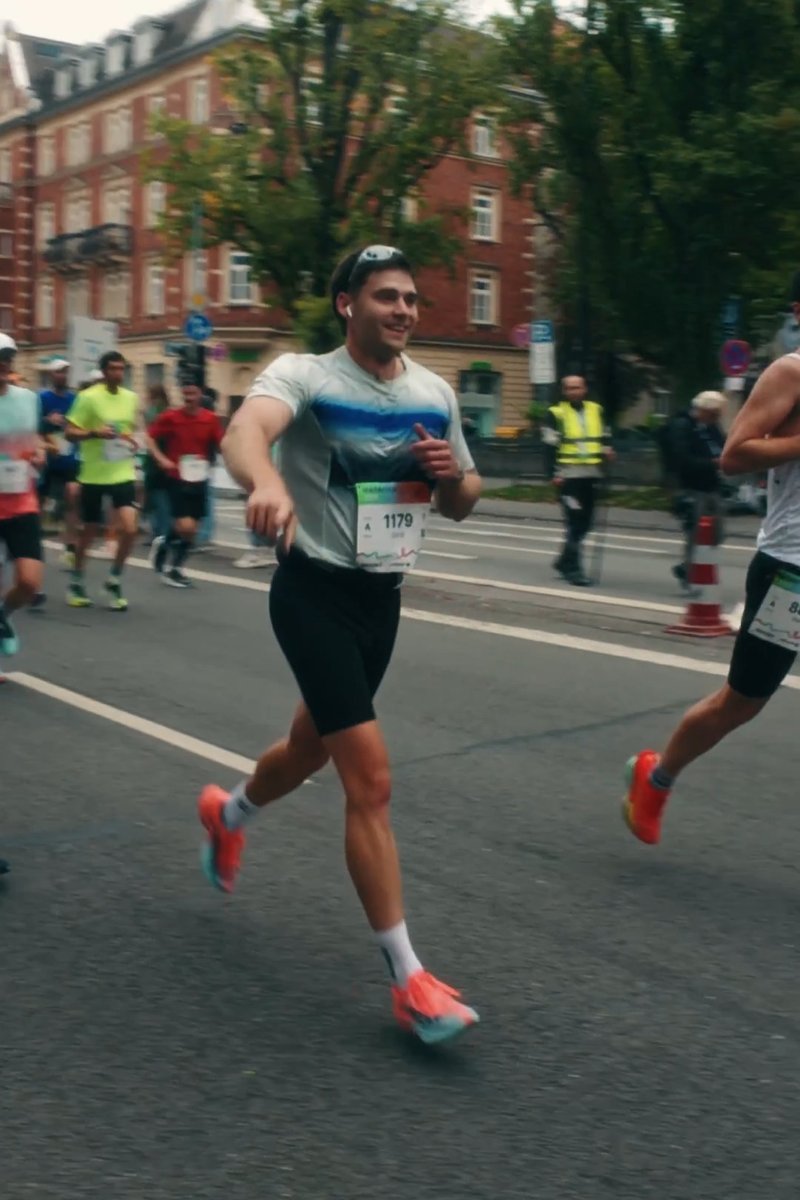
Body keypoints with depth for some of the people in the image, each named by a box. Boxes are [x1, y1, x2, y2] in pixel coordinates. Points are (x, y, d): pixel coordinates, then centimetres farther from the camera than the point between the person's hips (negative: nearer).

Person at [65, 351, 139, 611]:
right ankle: (76, 583, 29)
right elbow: (70, 432, -11)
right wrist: (95, 432, -27)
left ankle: (114, 582, 8)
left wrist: (133, 442, 3)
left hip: (123, 474, 3)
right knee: (89, 531, 8)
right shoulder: (88, 397, -10)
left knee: (129, 529, -11)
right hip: (94, 476, -3)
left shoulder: (132, 398, 6)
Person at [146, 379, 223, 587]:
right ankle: (163, 544, 14)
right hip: (177, 478, -4)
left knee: (192, 530, 8)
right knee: (186, 527, -16)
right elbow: (150, 437, 1)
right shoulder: (170, 416, -6)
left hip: (199, 479, 4)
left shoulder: (210, 419, 0)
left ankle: (175, 568, 25)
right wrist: (161, 458, -13)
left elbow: (221, 444, 8)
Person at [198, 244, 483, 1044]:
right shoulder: (303, 375, -14)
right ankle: (406, 977, -2)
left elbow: (460, 506, 15)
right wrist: (268, 482, -60)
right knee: (371, 775, -13)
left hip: (383, 597, 7)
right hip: (314, 590, -7)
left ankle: (227, 813, 57)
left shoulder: (435, 393, 5)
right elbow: (244, 433, -36)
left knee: (313, 747, 23)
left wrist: (451, 473, -10)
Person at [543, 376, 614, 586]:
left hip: (592, 474, 6)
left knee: (585, 523, 12)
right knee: (574, 523, -10)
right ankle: (573, 569, -4)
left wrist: (606, 449, 2)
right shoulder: (556, 414, -4)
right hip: (569, 475, -6)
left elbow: (604, 437, 23)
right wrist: (553, 473, -15)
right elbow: (550, 446, -7)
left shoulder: (596, 410, 13)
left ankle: (565, 560, 30)